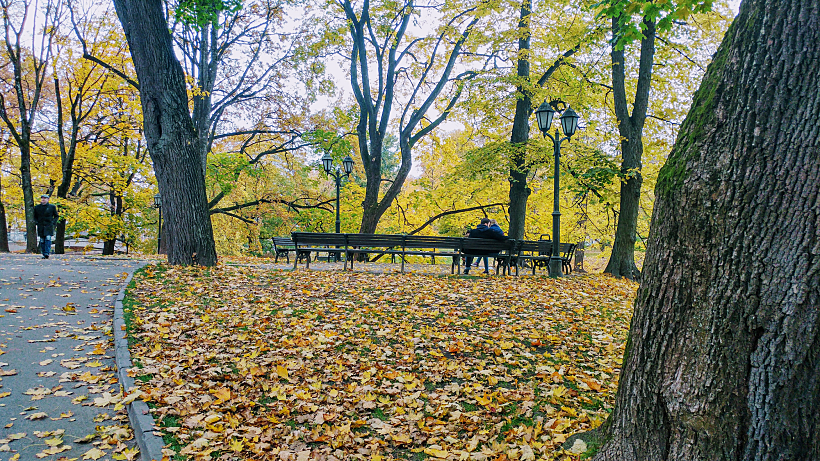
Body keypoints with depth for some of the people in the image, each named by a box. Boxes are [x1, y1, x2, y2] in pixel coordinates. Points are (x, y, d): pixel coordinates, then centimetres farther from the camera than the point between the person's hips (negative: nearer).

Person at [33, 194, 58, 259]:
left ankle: (47, 253, -20)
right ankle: (43, 254, 9)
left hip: (49, 226, -3)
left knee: (48, 238, -16)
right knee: (42, 241, 3)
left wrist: (53, 222, -3)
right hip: (40, 227, 3)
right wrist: (36, 222, 3)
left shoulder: (52, 207, 5)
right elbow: (35, 217, 21)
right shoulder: (37, 207, 11)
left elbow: (56, 216, 11)